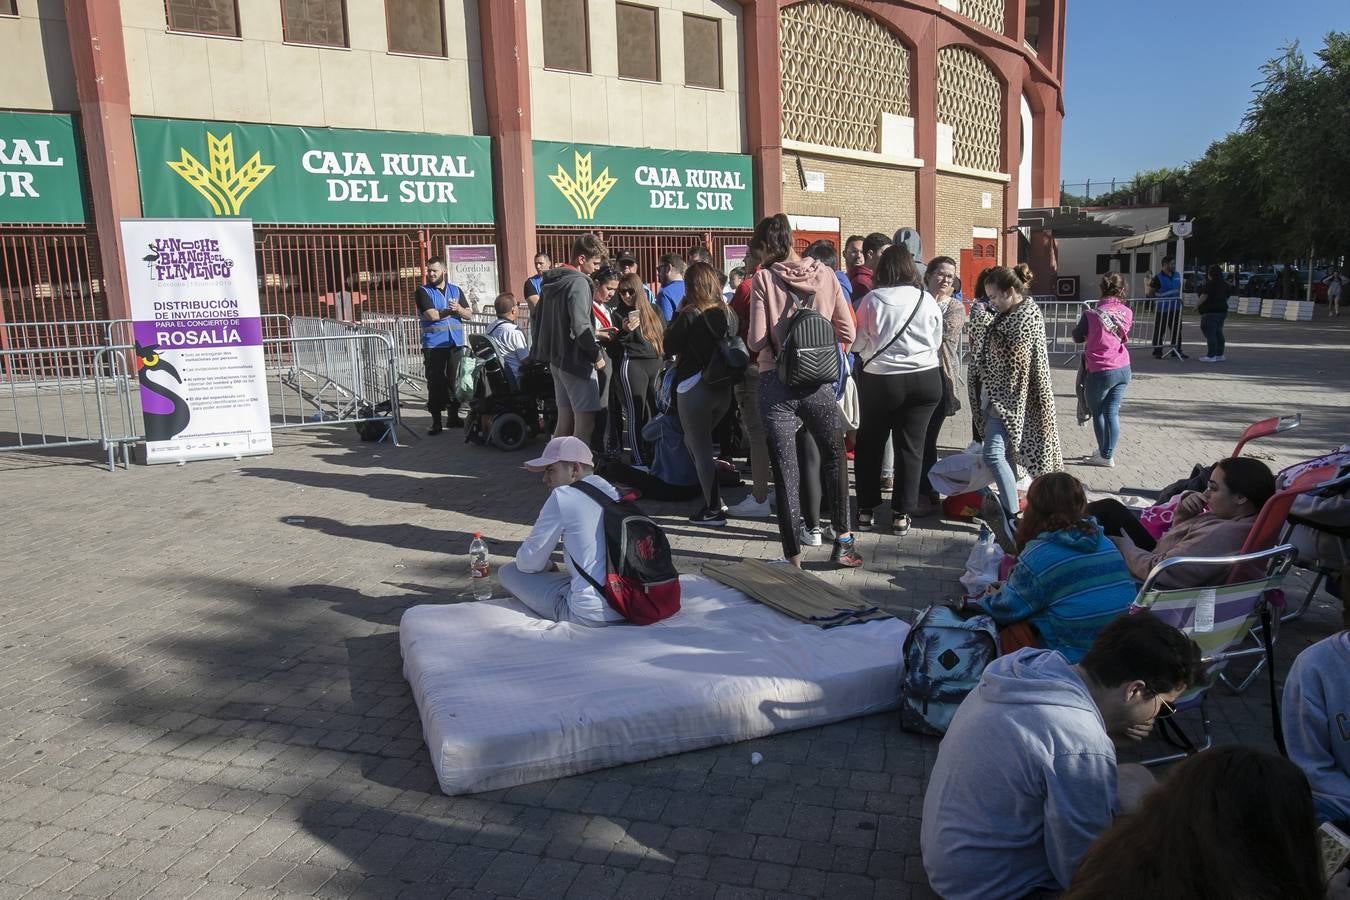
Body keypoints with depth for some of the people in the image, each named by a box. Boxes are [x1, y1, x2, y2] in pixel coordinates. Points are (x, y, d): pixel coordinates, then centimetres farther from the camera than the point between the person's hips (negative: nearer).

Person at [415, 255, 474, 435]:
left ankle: (453, 416, 17)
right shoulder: (423, 291, 3)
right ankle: (436, 421, 1)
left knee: (455, 380, 4)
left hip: (456, 344, 3)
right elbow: (432, 315, -11)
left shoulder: (456, 290, 15)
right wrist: (453, 310, -1)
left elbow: (469, 314, 9)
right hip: (433, 345, -3)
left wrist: (459, 308, -12)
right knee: (435, 382, -5)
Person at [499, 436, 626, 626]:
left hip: (591, 614, -8)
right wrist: (551, 567, 27)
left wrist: (548, 565, 18)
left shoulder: (562, 497, -9)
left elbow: (527, 563, -2)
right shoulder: (612, 492, 10)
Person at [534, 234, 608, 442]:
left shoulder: (551, 281, 14)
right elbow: (581, 327, -23)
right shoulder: (578, 283, -15)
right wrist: (597, 354, -11)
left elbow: (539, 317, 21)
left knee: (564, 421, 14)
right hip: (577, 361, -9)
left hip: (556, 359, 9)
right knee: (585, 423, -8)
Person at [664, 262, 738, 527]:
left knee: (701, 450, 1)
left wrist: (678, 314, 1)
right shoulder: (728, 313, 4)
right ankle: (712, 497, 20)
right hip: (723, 388, 7)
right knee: (694, 442, 23)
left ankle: (714, 510, 4)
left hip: (694, 388, -7)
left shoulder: (690, 315, -14)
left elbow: (670, 346, -4)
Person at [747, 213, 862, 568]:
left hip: (777, 384, -2)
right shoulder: (825, 275, 1)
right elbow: (847, 333, 2)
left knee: (785, 471, 6)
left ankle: (793, 555, 12)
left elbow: (757, 341, -11)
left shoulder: (764, 279, -7)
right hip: (818, 382, 2)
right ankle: (843, 541, 21)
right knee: (835, 457, 21)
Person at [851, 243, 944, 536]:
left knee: (870, 443, 14)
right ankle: (902, 514, 9)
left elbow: (857, 343, 0)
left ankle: (866, 509, 19)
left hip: (880, 380, -1)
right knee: (911, 446, 7)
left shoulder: (871, 299, -8)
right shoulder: (927, 300, -2)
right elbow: (937, 342, 10)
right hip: (924, 379, 1)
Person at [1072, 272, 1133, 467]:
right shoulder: (1127, 313, -4)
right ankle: (1108, 455, 14)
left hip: (1100, 372, -4)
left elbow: (1077, 337, 0)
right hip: (1123, 370, 4)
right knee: (1112, 412, 10)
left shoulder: (1092, 314, -16)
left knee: (1097, 412, 13)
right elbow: (1124, 336, 12)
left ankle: (1104, 455, 16)